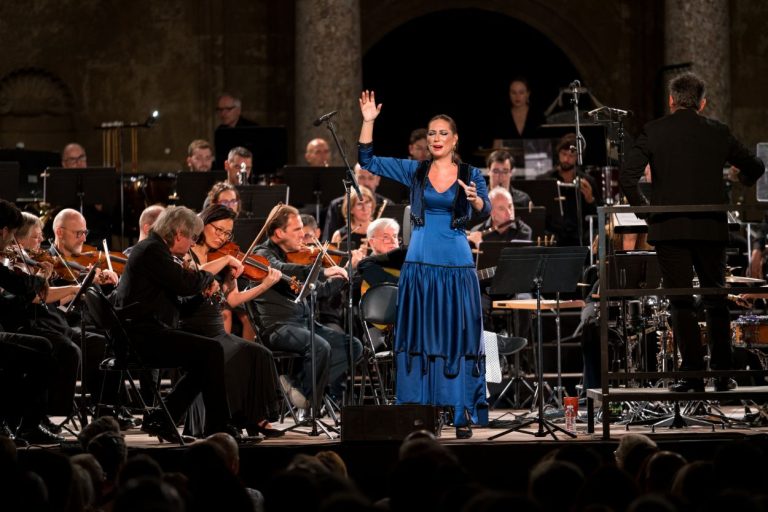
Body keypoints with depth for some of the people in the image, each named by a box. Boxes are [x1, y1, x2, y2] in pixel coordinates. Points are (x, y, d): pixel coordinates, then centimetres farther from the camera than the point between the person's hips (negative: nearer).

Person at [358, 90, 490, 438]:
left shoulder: (470, 174, 3)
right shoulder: (414, 171, 7)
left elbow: (486, 210, -11)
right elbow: (367, 161, 5)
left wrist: (475, 198, -33)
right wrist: (368, 122, -5)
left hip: (457, 266, -1)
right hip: (420, 265, 1)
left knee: (459, 338, -2)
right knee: (419, 338, 3)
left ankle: (464, 415, 2)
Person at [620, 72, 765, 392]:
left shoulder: (654, 132, -2)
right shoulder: (718, 133, 5)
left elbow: (627, 177, -10)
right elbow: (754, 168, 14)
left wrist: (640, 207, 5)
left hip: (669, 229, -2)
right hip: (711, 228, 2)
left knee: (681, 303, 0)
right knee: (716, 300, 13)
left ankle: (693, 374, -6)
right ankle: (723, 374, 14)